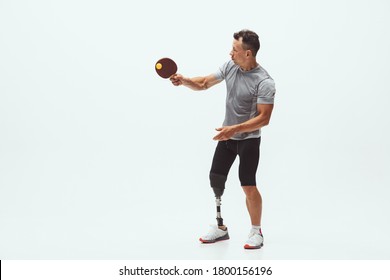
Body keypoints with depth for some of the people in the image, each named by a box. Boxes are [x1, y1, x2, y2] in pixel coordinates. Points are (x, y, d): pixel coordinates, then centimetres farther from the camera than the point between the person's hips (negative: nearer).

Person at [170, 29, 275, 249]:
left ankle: (257, 232, 10)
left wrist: (235, 129, -33)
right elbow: (204, 84, 6)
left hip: (248, 139, -7)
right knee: (216, 181, 8)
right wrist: (183, 80, -12)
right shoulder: (230, 67, -4)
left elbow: (264, 118, -26)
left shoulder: (264, 82, -23)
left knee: (248, 186, -9)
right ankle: (220, 228, 22)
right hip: (227, 135, 7)